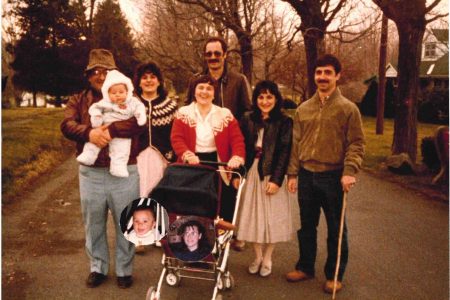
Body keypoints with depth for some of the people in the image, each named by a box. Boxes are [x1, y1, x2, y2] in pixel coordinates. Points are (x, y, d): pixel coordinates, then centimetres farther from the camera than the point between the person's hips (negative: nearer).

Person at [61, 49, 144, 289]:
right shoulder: (78, 101, 9)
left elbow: (138, 123, -17)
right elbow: (67, 125, -8)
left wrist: (110, 130, -28)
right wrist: (89, 132, -27)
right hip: (91, 173, 2)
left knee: (125, 224, 8)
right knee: (93, 224, 14)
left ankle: (124, 270, 25)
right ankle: (98, 267, 32)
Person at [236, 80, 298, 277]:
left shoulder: (284, 122, -4)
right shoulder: (248, 120, 5)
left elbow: (285, 152, -9)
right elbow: (242, 149, 3)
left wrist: (276, 179, -16)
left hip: (273, 174, -3)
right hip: (251, 173, 3)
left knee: (272, 217, 5)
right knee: (253, 215, 9)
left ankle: (267, 259, 22)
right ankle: (257, 257, 25)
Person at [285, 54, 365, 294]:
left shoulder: (348, 108, -4)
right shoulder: (303, 109, 8)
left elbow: (356, 144, -7)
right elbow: (296, 143, 10)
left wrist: (349, 171, -19)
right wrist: (293, 173, 6)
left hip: (333, 176, -4)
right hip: (306, 176, 4)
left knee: (336, 229, 7)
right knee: (306, 225, 15)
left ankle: (334, 275, 22)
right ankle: (305, 267, 32)